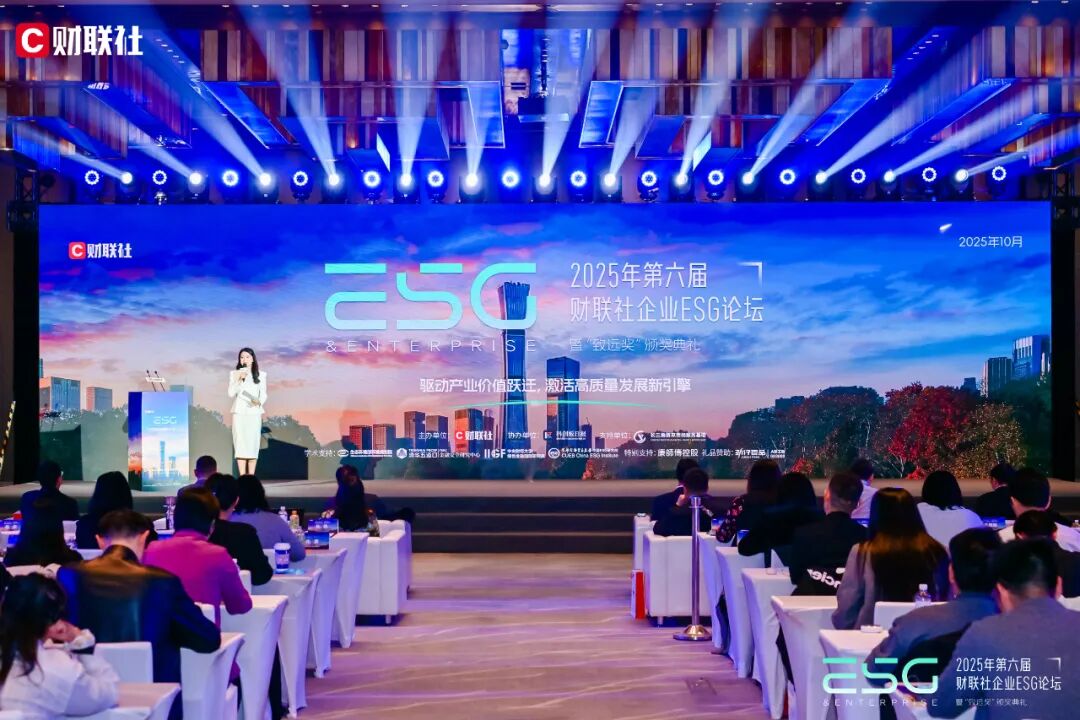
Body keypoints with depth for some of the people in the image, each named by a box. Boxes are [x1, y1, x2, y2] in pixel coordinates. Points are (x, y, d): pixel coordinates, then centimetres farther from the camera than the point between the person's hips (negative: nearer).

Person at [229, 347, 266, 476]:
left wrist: (259, 401, -14)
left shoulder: (261, 375, 9)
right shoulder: (234, 374, 8)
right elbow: (231, 393, -1)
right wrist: (240, 380, -14)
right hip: (239, 412, 0)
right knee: (240, 443, -5)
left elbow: (263, 394, 8)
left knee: (253, 444, -3)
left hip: (254, 413, 0)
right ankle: (242, 477, -3)